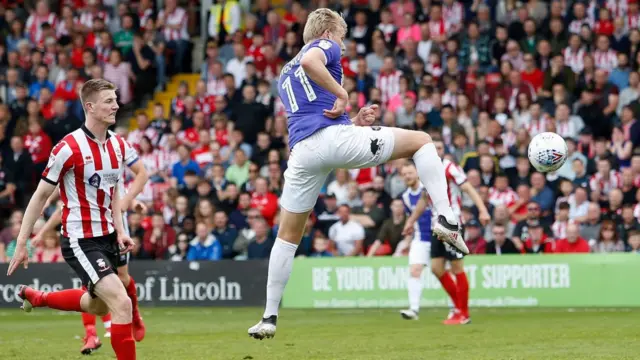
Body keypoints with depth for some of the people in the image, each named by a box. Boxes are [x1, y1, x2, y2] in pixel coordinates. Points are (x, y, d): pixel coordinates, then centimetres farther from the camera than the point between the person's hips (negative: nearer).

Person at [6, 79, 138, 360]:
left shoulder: (118, 145, 4)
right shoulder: (69, 148, -18)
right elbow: (41, 195, -10)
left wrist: (120, 230, 5)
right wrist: (21, 244, -8)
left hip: (106, 238, 8)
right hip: (80, 241, -8)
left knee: (97, 305, 23)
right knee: (122, 304, -18)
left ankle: (36, 297, 45)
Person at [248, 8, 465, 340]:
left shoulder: (285, 75, 34)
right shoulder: (325, 46, 13)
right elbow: (309, 62, -15)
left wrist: (355, 122, 25)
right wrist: (342, 94, -7)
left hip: (303, 151, 6)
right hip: (336, 137, -6)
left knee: (288, 236, 17)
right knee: (422, 141, 12)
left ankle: (270, 317, 11)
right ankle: (446, 219, -6)